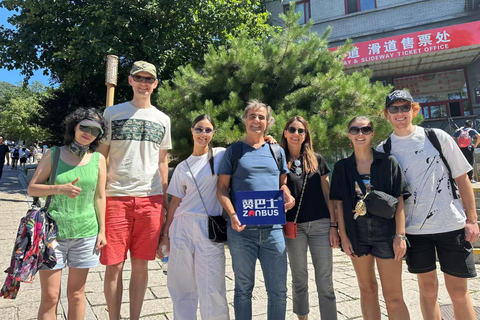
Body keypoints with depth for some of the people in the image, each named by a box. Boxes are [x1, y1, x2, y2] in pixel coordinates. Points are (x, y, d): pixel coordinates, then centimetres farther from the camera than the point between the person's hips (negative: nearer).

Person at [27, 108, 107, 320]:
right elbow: (32, 188, -1)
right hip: (52, 231, -1)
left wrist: (102, 231, 3)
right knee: (50, 296, 5)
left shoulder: (98, 159, 0)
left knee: (76, 294, 13)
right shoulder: (54, 154, -2)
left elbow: (100, 197, 4)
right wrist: (59, 188, -19)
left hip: (85, 233, 1)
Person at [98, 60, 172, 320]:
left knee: (140, 265, 9)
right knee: (114, 266, 2)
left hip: (150, 199, 2)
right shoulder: (112, 113, 6)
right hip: (116, 197, -1)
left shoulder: (162, 119, 13)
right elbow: (101, 156, 6)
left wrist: (165, 198, 11)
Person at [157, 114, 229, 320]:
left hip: (210, 228, -2)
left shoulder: (221, 155, 3)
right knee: (182, 286, 10)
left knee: (211, 288, 1)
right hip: (182, 227, 3)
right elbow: (175, 202, 11)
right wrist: (165, 234, 10)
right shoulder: (183, 167, 10)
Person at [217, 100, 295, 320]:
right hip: (241, 230, -2)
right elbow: (222, 188, 1)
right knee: (243, 289, 11)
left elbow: (283, 184, 18)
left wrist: (288, 195, -6)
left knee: (278, 290, 8)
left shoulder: (277, 151, 13)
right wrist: (232, 215, -15)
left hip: (273, 229, 2)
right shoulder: (233, 151, 5)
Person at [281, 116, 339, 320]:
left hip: (320, 224, 1)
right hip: (294, 226, 0)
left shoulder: (317, 160, 8)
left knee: (325, 281, 2)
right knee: (299, 279, 13)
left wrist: (333, 225, 0)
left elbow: (327, 194, 8)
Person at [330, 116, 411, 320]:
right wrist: (343, 236, -2)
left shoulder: (388, 162, -1)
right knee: (367, 289, 15)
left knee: (393, 296, 1)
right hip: (357, 233, 2)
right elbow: (339, 203, 3)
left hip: (386, 232, -2)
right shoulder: (342, 167, 3)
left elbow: (399, 200, -3)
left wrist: (400, 235, -9)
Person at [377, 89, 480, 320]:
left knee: (458, 291, 6)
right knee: (428, 288, 12)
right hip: (414, 229, 1)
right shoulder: (384, 150, 0)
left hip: (451, 225, 0)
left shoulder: (437, 137, -1)